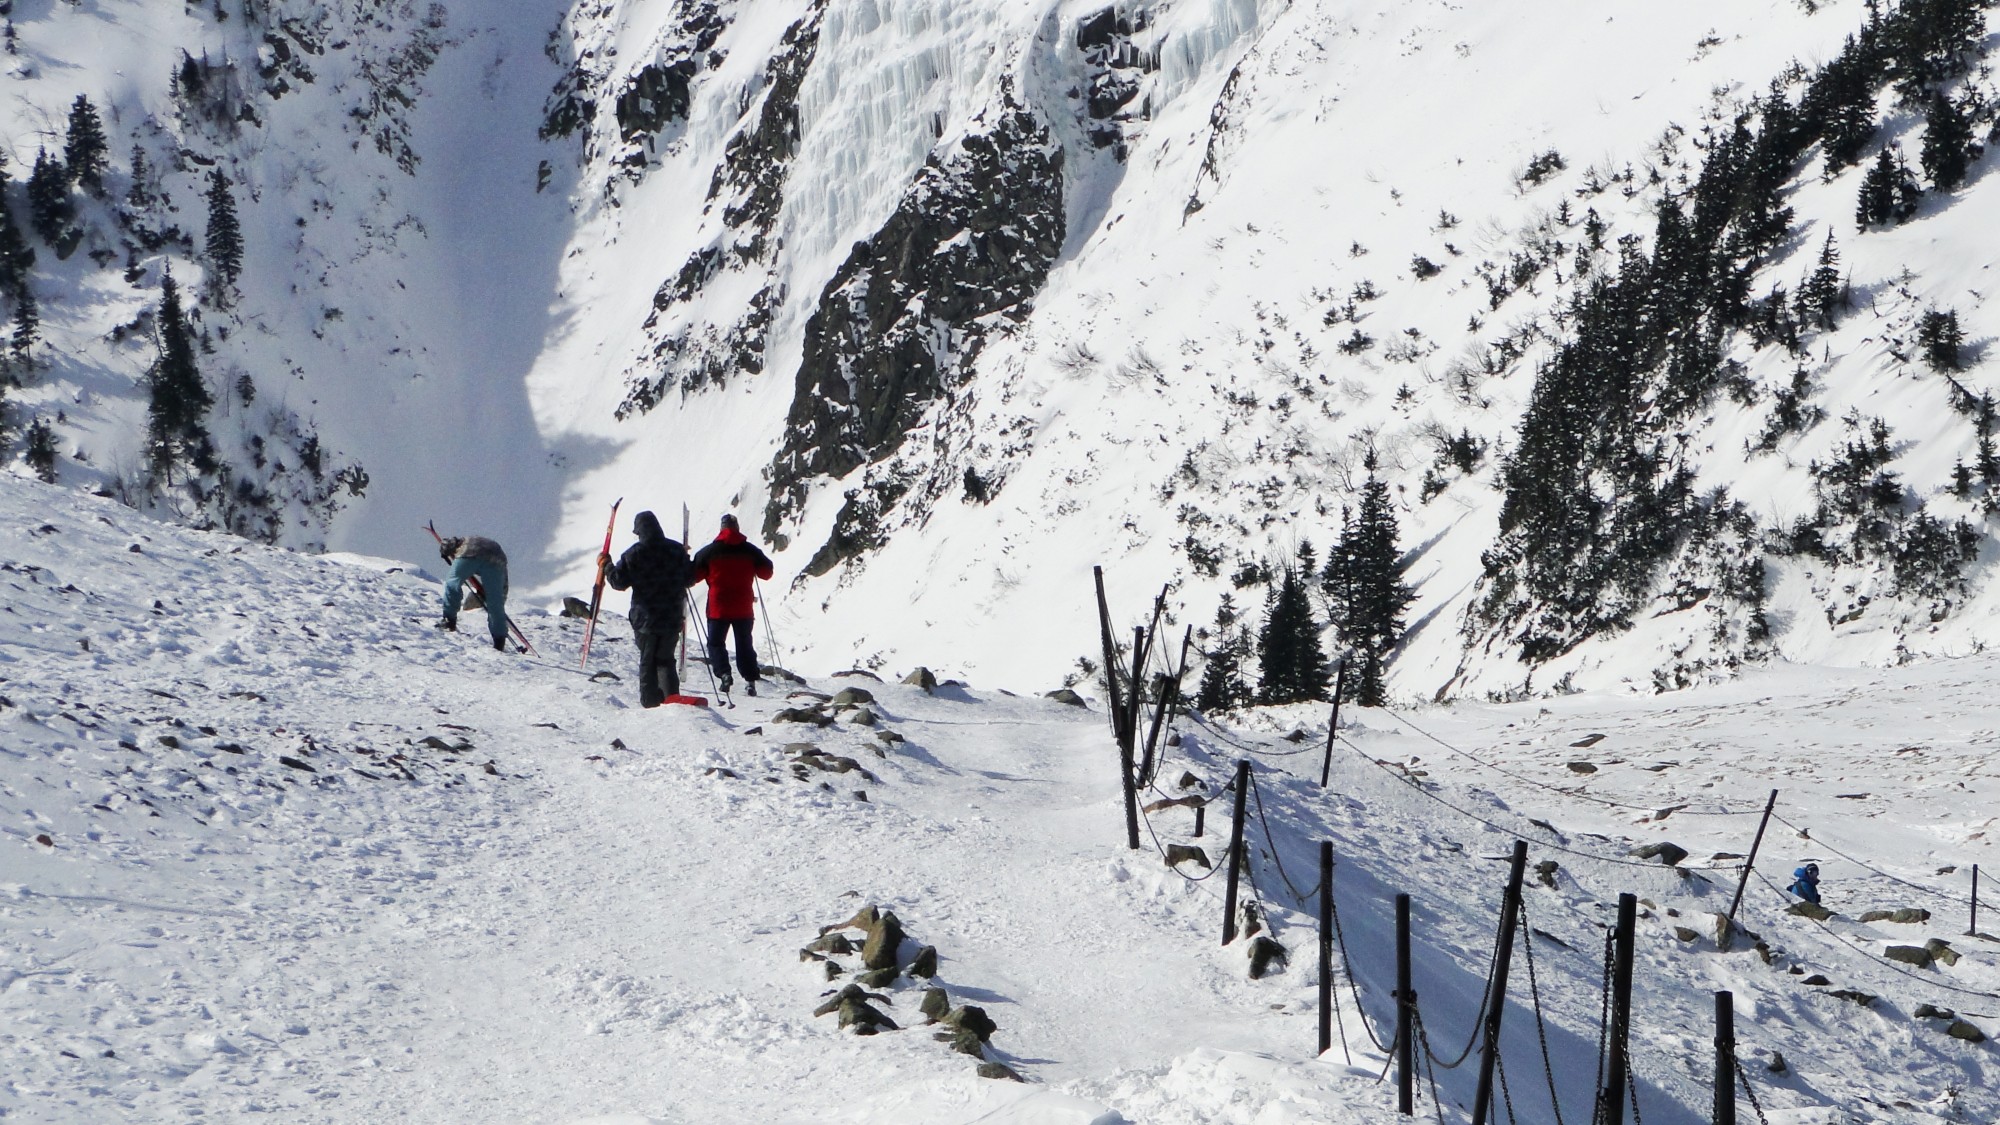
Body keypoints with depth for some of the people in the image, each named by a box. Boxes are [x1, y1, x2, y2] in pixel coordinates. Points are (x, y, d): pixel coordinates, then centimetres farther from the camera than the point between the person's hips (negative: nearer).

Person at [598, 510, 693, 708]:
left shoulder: (634, 554, -10)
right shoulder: (677, 551, 0)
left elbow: (619, 582, -7)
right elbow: (688, 579, 8)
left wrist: (605, 565, 10)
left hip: (645, 618, -3)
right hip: (672, 618, 3)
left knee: (647, 661, 7)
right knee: (665, 659, 14)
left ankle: (650, 701, 3)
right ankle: (671, 697, 2)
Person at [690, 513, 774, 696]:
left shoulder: (709, 551, -6)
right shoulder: (750, 550, -1)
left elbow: (695, 574, -1)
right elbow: (766, 573, 7)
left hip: (718, 608, -2)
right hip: (744, 609, 2)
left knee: (716, 642, 9)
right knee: (745, 644, 12)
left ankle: (723, 673, -13)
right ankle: (750, 681, 4)